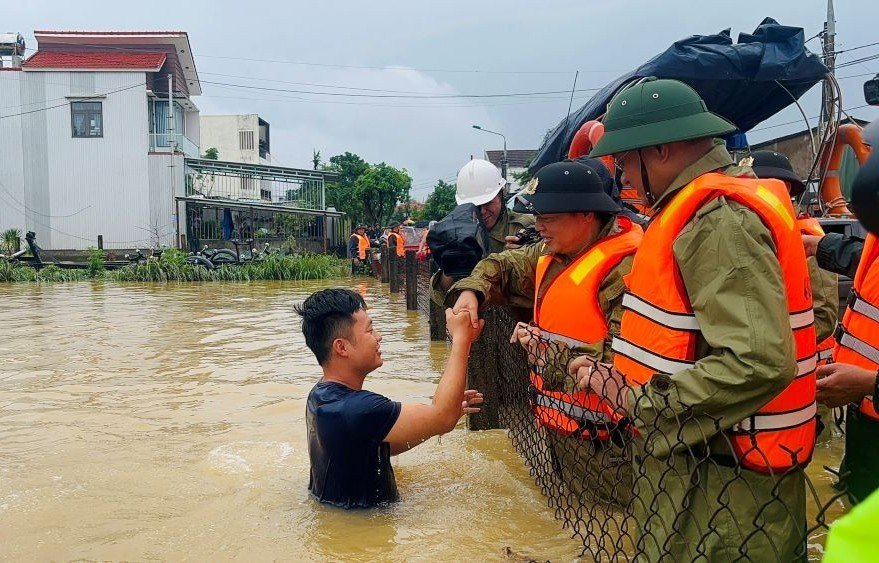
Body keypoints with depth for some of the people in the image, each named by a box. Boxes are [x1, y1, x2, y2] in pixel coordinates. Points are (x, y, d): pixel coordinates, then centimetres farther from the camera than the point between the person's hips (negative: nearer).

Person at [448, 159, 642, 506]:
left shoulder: (624, 269, -24)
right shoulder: (552, 255, 7)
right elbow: (503, 267, 21)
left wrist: (548, 352, -22)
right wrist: (471, 291, -1)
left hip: (600, 441, -10)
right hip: (559, 426, 10)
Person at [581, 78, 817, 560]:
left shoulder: (718, 220, -21)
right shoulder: (709, 207, 11)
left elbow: (759, 363, -30)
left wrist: (639, 403, -20)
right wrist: (618, 378, 5)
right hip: (693, 462, 9)